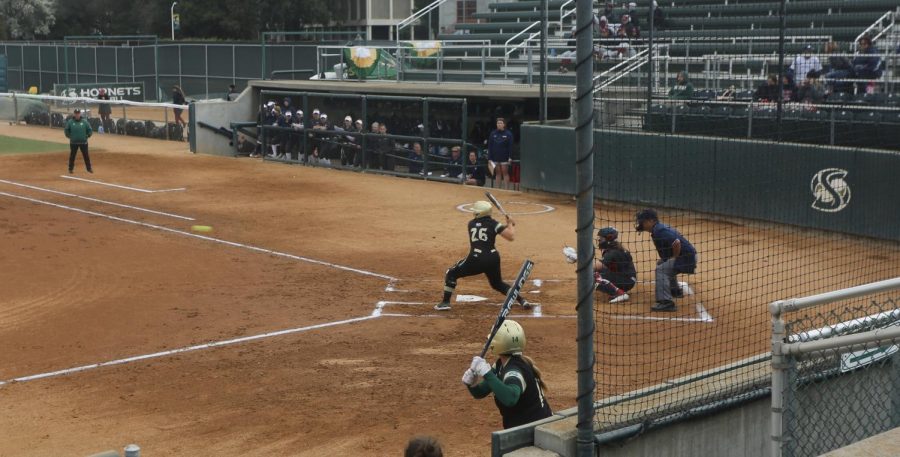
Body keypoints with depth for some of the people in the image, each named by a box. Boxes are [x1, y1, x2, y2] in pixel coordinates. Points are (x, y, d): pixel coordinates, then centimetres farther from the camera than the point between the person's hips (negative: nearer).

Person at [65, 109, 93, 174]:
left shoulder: (84, 121, -2)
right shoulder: (70, 122, -3)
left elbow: (90, 130, 5)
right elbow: (66, 130, 6)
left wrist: (87, 136, -2)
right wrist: (69, 136, -1)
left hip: (83, 142, 0)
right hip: (73, 142, 0)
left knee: (86, 155, 5)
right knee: (72, 155, 6)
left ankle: (89, 168, 15)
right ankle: (71, 168, 17)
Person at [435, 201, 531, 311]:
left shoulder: (471, 223, 11)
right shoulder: (493, 224, 3)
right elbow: (511, 237, -3)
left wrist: (505, 225, 27)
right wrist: (510, 225, 16)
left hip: (476, 259, -2)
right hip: (493, 259, 2)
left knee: (451, 274, 16)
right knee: (497, 284, 26)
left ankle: (445, 302, 5)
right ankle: (522, 300, 14)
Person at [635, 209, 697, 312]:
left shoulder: (659, 231, -19)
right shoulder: (659, 228, 13)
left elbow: (676, 243, -31)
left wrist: (674, 258, -18)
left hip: (687, 257, -11)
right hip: (688, 257, 11)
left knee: (661, 269, -21)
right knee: (662, 264, 31)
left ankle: (666, 302, -30)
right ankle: (676, 291, 42)